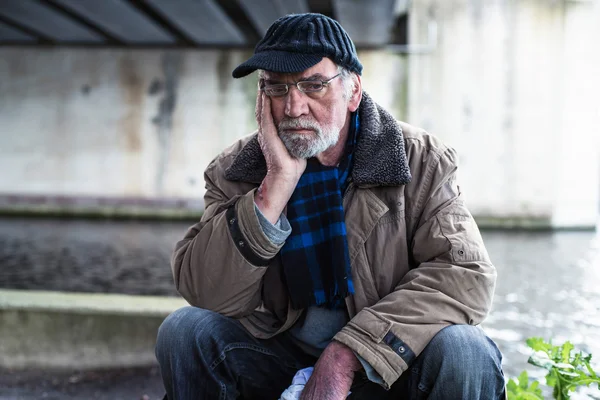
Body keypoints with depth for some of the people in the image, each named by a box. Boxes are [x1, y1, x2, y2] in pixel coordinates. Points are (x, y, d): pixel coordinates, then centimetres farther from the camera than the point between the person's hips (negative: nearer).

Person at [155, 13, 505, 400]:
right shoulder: (234, 172, -4)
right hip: (279, 359, 2)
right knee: (184, 330, -21)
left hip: (391, 362, -1)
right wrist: (278, 183, -25)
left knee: (464, 352, -30)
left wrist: (348, 353, -28)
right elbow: (204, 294, -15)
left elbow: (467, 274, -19)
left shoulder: (420, 160, -8)